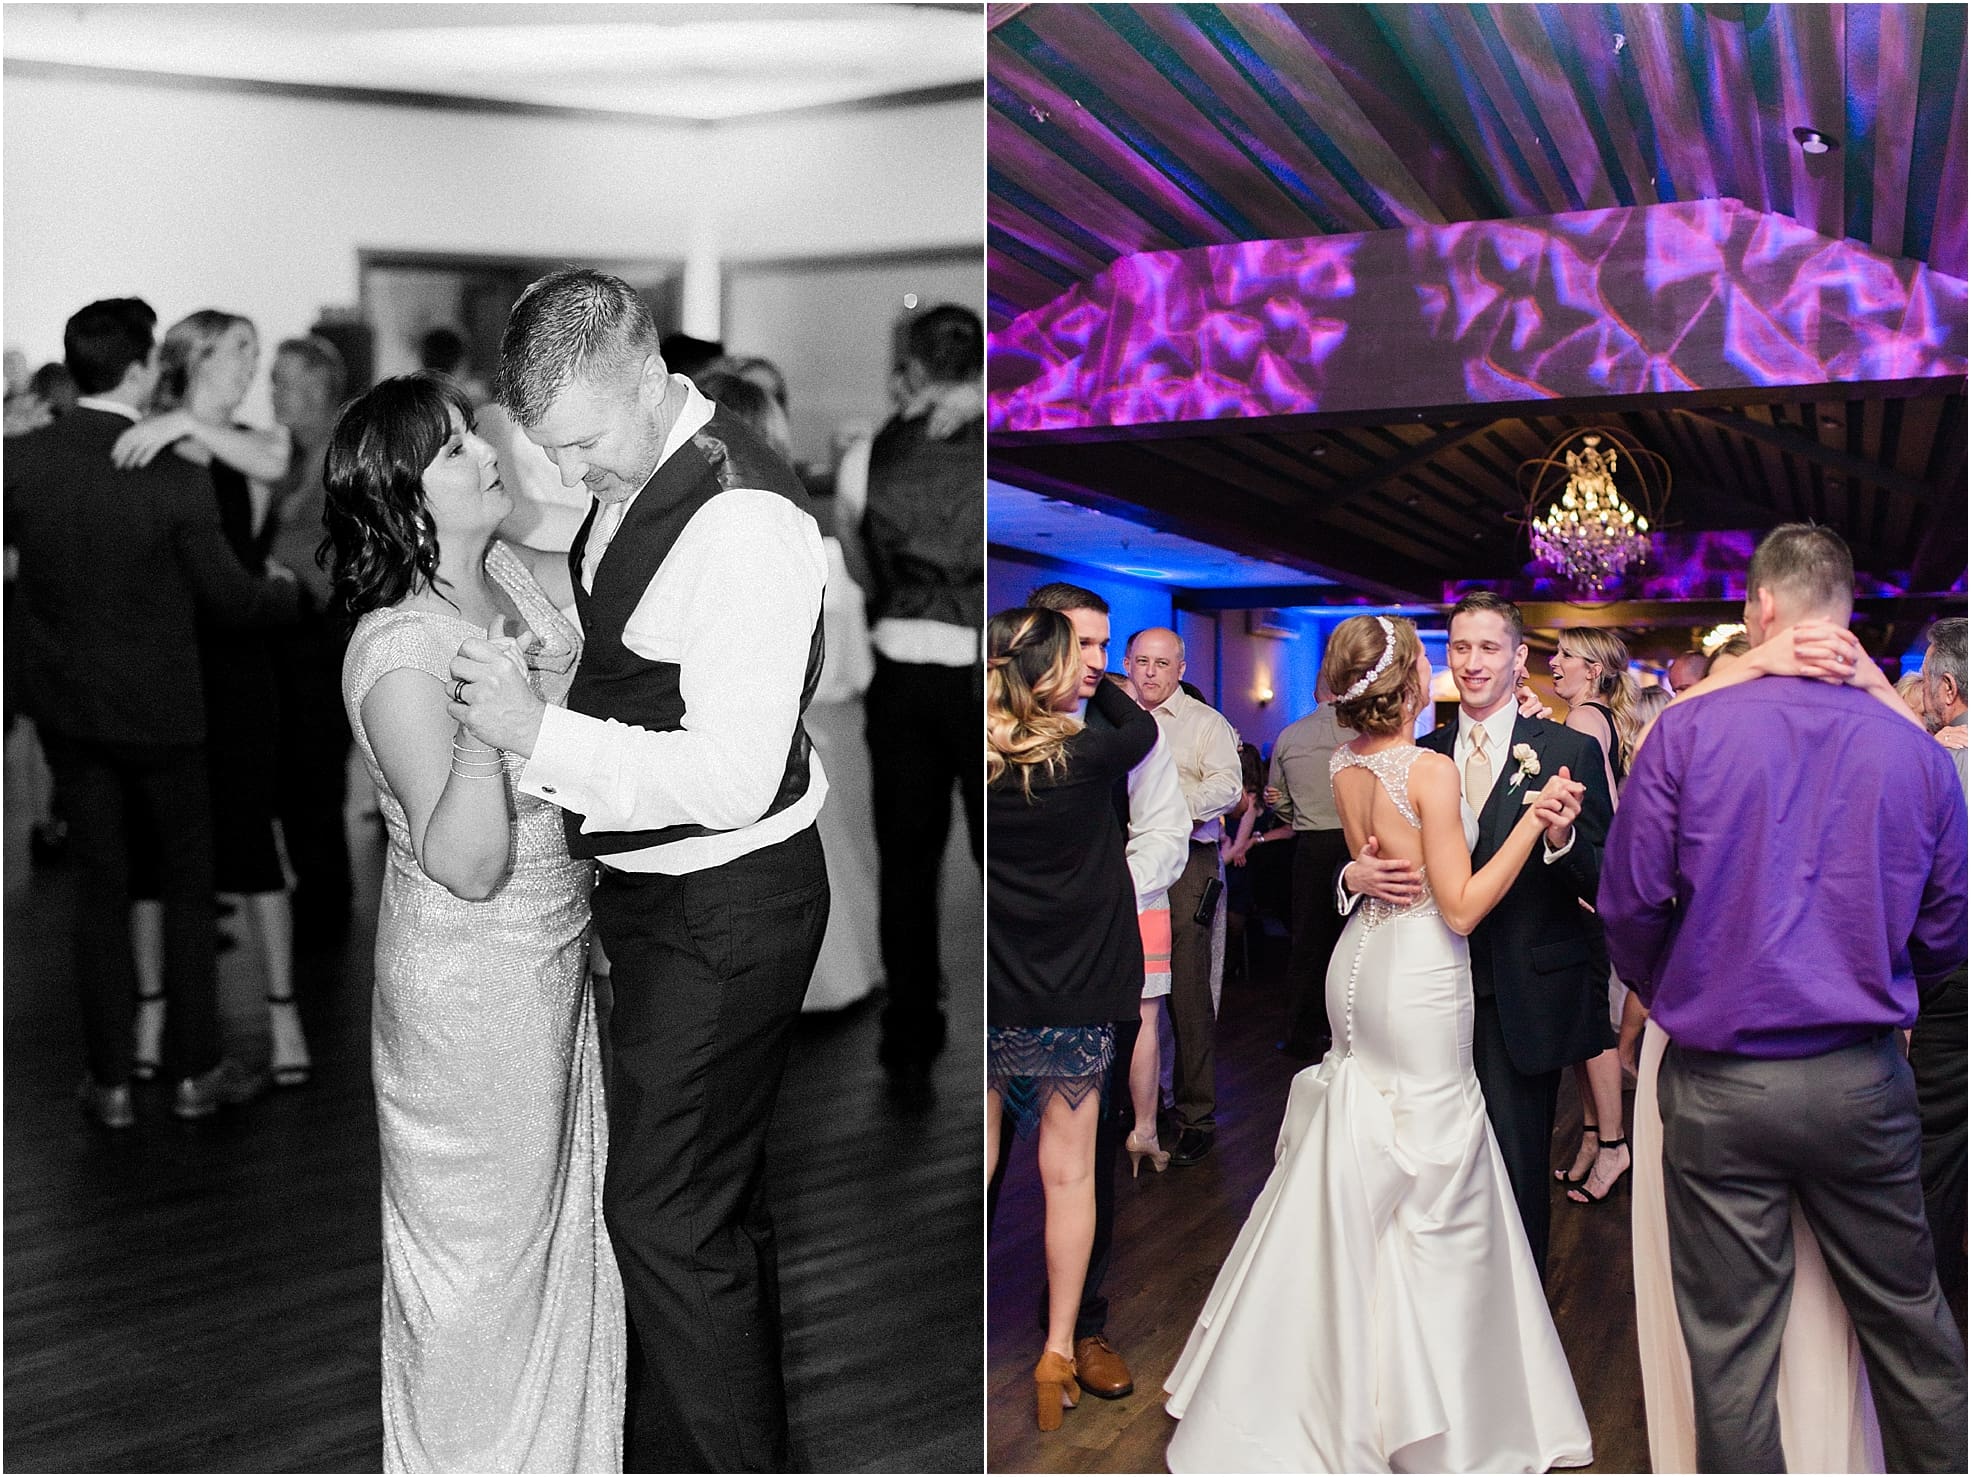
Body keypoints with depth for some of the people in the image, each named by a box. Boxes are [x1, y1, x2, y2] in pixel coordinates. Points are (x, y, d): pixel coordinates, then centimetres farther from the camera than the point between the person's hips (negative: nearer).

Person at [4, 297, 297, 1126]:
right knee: (188, 886, 12)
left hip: (66, 706, 4)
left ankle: (111, 1081, 19)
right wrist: (284, 591, 10)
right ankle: (194, 1071, 19)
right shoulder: (175, 478, -18)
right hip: (159, 707, -3)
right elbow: (229, 599, -11)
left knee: (100, 887, 13)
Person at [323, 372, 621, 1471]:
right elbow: (467, 864, -30)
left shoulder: (521, 576, -3)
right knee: (483, 1227, 12)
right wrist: (485, 716, -41)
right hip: (473, 977, -8)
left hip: (553, 949, 9)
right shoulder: (397, 651, -26)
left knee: (558, 1190, 25)